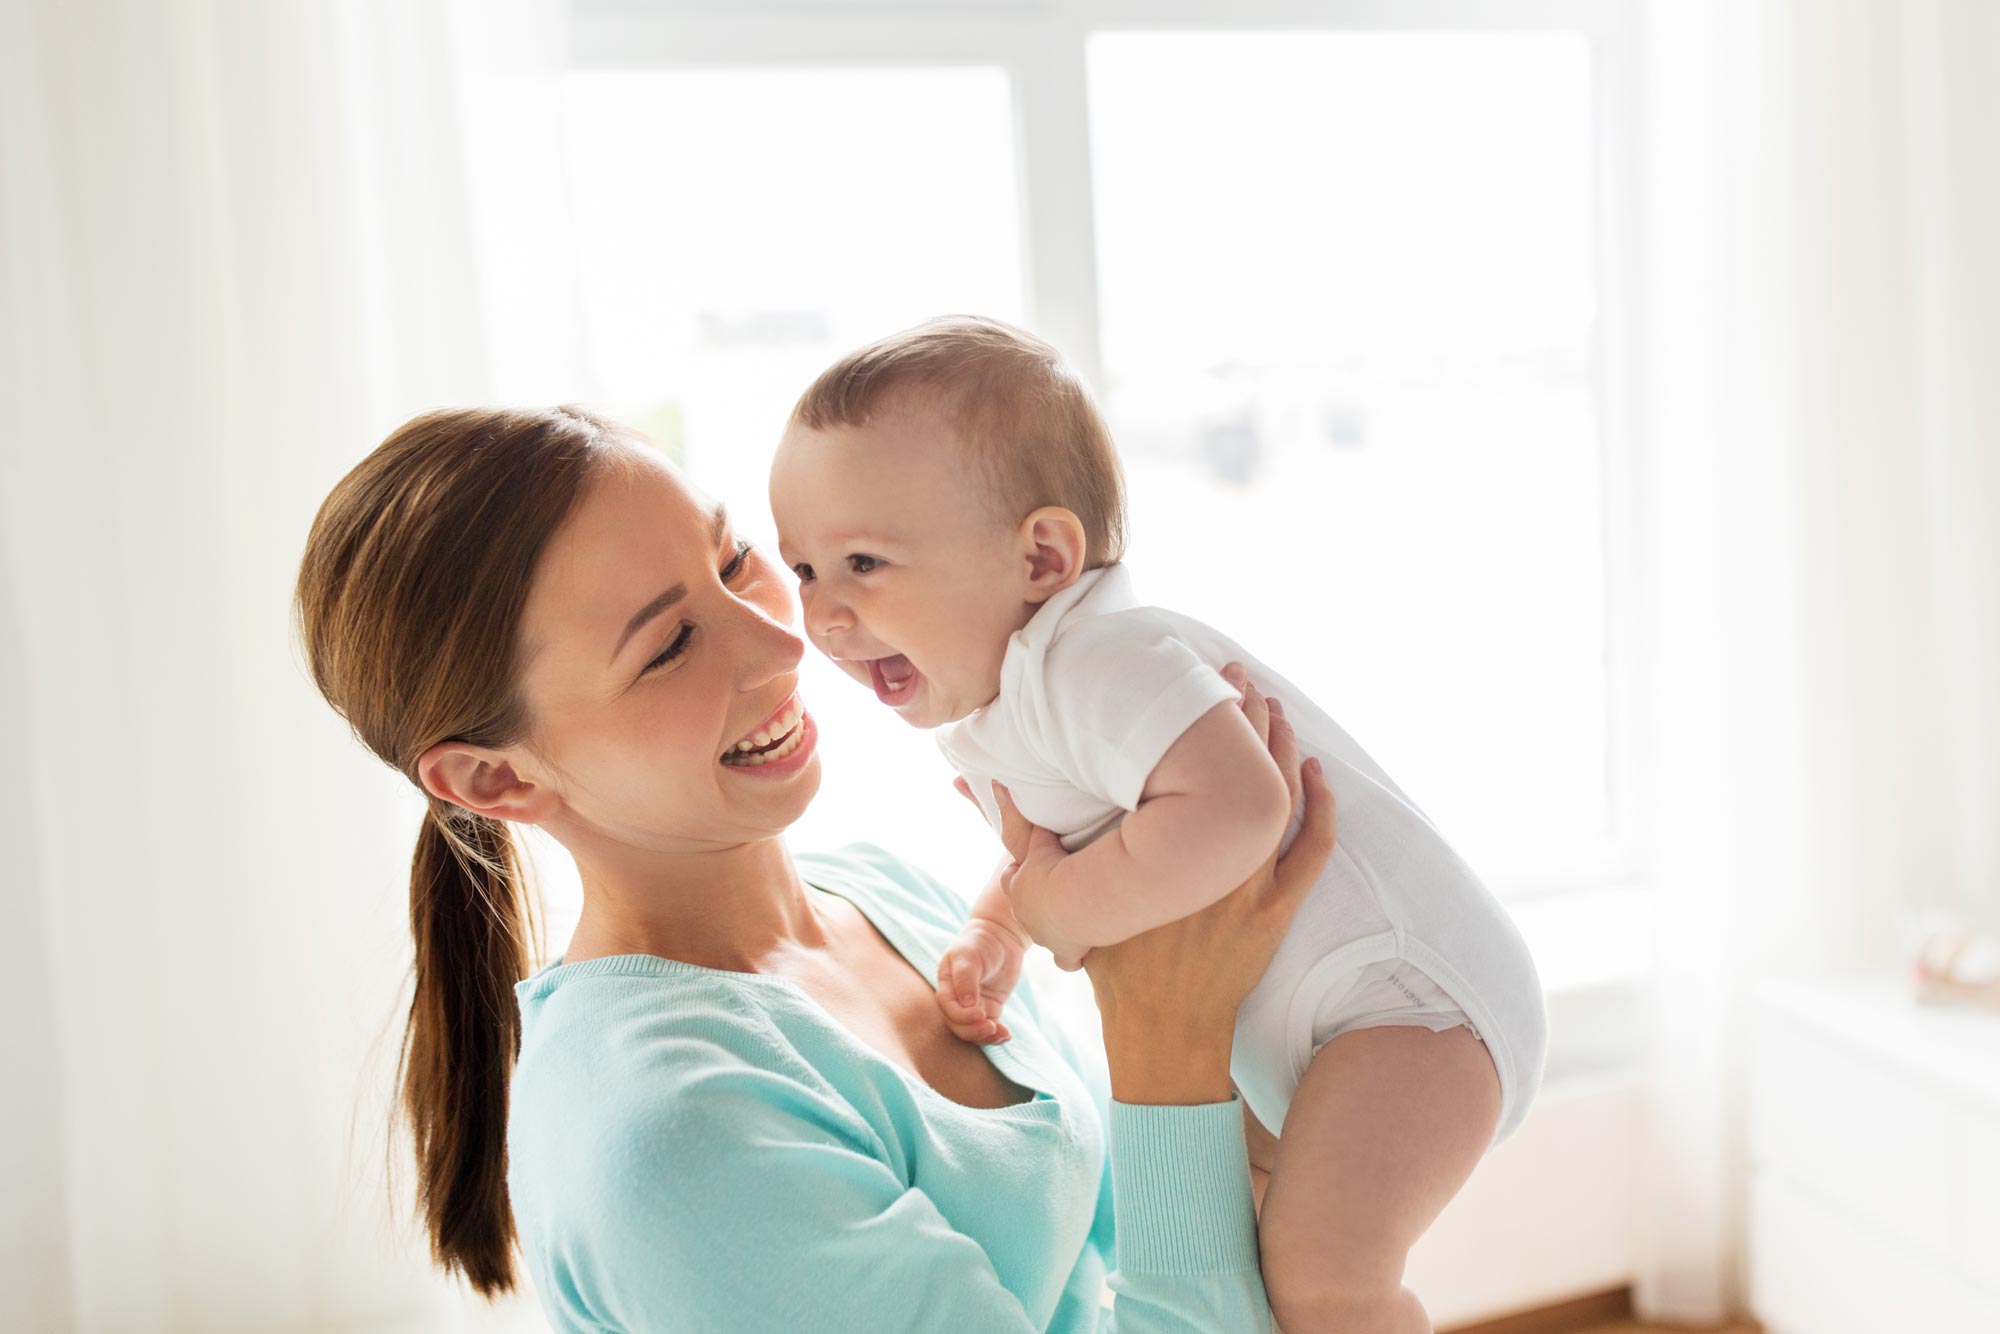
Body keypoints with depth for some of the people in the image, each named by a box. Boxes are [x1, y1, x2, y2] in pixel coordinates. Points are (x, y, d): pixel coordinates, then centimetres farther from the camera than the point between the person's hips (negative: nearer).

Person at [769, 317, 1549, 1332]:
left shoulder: (1095, 666, -27)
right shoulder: (983, 716, 7)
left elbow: (1233, 809, -41)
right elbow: (1043, 848, 21)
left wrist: (1068, 907, -28)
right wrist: (992, 934, 1)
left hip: (1405, 987, -10)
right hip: (1283, 1035, 11)